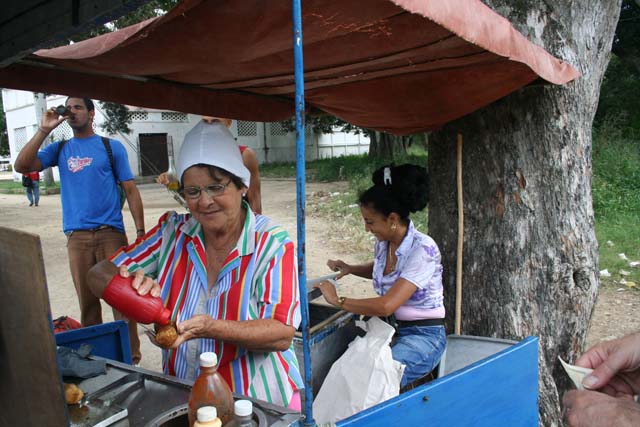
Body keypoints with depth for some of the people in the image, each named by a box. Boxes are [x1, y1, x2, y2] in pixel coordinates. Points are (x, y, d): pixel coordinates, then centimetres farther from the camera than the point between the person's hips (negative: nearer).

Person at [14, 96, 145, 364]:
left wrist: (141, 232, -5)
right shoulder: (60, 149, 13)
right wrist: (43, 131, -4)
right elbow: (22, 166, 0)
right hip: (77, 237, 3)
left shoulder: (111, 147, 5)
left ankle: (131, 357, 8)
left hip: (111, 233, -2)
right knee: (87, 301, 9)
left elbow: (130, 191, 2)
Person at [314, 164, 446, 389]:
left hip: (423, 336, -6)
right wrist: (350, 269, 9)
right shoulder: (383, 243, 1)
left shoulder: (423, 249, -22)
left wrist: (338, 300, -16)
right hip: (391, 328, 7)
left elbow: (386, 306, -28)